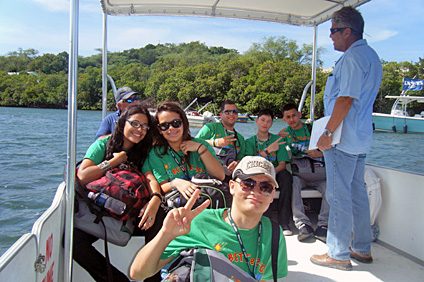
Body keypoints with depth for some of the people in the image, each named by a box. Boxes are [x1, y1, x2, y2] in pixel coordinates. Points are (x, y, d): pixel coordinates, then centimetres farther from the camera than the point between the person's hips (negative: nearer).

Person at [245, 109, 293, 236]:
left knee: (286, 175, -31)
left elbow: (282, 164, -1)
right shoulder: (249, 142, 8)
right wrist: (267, 151, -24)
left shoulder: (278, 140, 9)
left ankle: (284, 222, -31)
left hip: (275, 174, 1)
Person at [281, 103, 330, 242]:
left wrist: (320, 154, -15)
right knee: (293, 182, -34)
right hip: (298, 173, 0)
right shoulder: (286, 133, 13)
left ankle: (322, 225, -25)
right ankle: (303, 224, -35)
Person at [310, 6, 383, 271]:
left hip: (343, 139, -10)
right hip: (361, 138, 10)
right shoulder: (371, 55, 18)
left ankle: (338, 255, 8)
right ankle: (362, 249, 26)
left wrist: (328, 133, -17)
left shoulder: (353, 57, -14)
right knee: (357, 192, 15)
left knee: (339, 195, -3)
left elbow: (345, 99, -21)